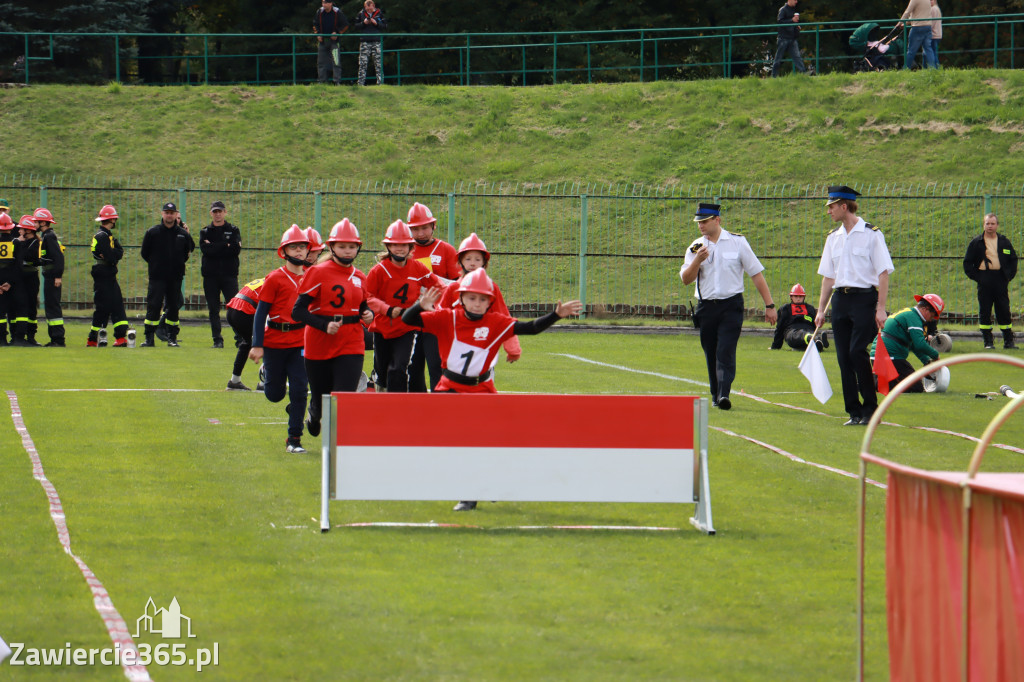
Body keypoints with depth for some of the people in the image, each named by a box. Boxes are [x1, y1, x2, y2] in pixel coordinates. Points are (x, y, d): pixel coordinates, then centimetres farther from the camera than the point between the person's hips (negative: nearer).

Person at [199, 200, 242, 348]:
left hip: (229, 275, -2)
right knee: (213, 309, 1)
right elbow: (205, 250, -7)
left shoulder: (233, 230, 10)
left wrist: (215, 247, -8)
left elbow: (236, 249, -8)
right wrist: (226, 246, -8)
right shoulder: (205, 232, 13)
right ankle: (217, 340, 4)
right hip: (210, 275, 2)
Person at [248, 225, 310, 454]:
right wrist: (257, 345, -11)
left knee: (299, 390, -7)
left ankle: (294, 439, 2)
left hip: (300, 343, 2)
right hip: (275, 342, -2)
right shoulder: (275, 279, -5)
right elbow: (260, 312, -5)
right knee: (275, 395, 6)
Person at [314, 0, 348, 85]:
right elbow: (315, 24, 17)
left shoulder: (337, 13, -7)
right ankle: (322, 81, 12)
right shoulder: (319, 12, 3)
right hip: (322, 40, 4)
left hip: (334, 40, -4)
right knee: (321, 62, 5)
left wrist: (337, 33, -10)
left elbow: (345, 25, 1)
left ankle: (337, 81, -9)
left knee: (336, 62, -11)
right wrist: (317, 34, 3)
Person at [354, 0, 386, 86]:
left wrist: (376, 23, -10)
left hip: (377, 42, -1)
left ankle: (380, 82, 3)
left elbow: (385, 27, 5)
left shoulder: (379, 14, 5)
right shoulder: (361, 14, 7)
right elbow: (356, 26, 10)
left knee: (378, 63, -1)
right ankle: (361, 83, -1)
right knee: (363, 63, -3)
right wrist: (363, 23, -8)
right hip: (364, 42, 1)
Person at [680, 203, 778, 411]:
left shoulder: (737, 242, 2)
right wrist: (698, 260, -18)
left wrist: (769, 305, 1)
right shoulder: (696, 247, 8)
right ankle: (716, 395, 18)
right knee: (711, 353, 7)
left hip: (731, 306, -3)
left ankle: (724, 394, -23)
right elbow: (685, 279, 0)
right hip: (706, 306, 3)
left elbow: (756, 274, 4)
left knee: (726, 351, -15)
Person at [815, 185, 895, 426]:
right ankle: (854, 411, 6)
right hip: (840, 298, 6)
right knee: (844, 356, 1)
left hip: (864, 298, -6)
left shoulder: (871, 234, -4)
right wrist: (821, 310, 15)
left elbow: (883, 273, -6)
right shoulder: (833, 238, 15)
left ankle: (870, 408, -5)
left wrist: (881, 308, -13)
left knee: (857, 351, -16)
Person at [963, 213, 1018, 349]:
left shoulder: (1004, 242, 10)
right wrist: (976, 276, -4)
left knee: (1004, 312, 1)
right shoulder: (976, 242, 5)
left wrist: (1009, 275, 4)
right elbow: (967, 263, 6)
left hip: (1001, 281, 1)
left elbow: (1013, 260, 17)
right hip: (984, 281, -1)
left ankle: (1008, 341, 6)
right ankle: (988, 342, 5)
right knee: (984, 312, -1)